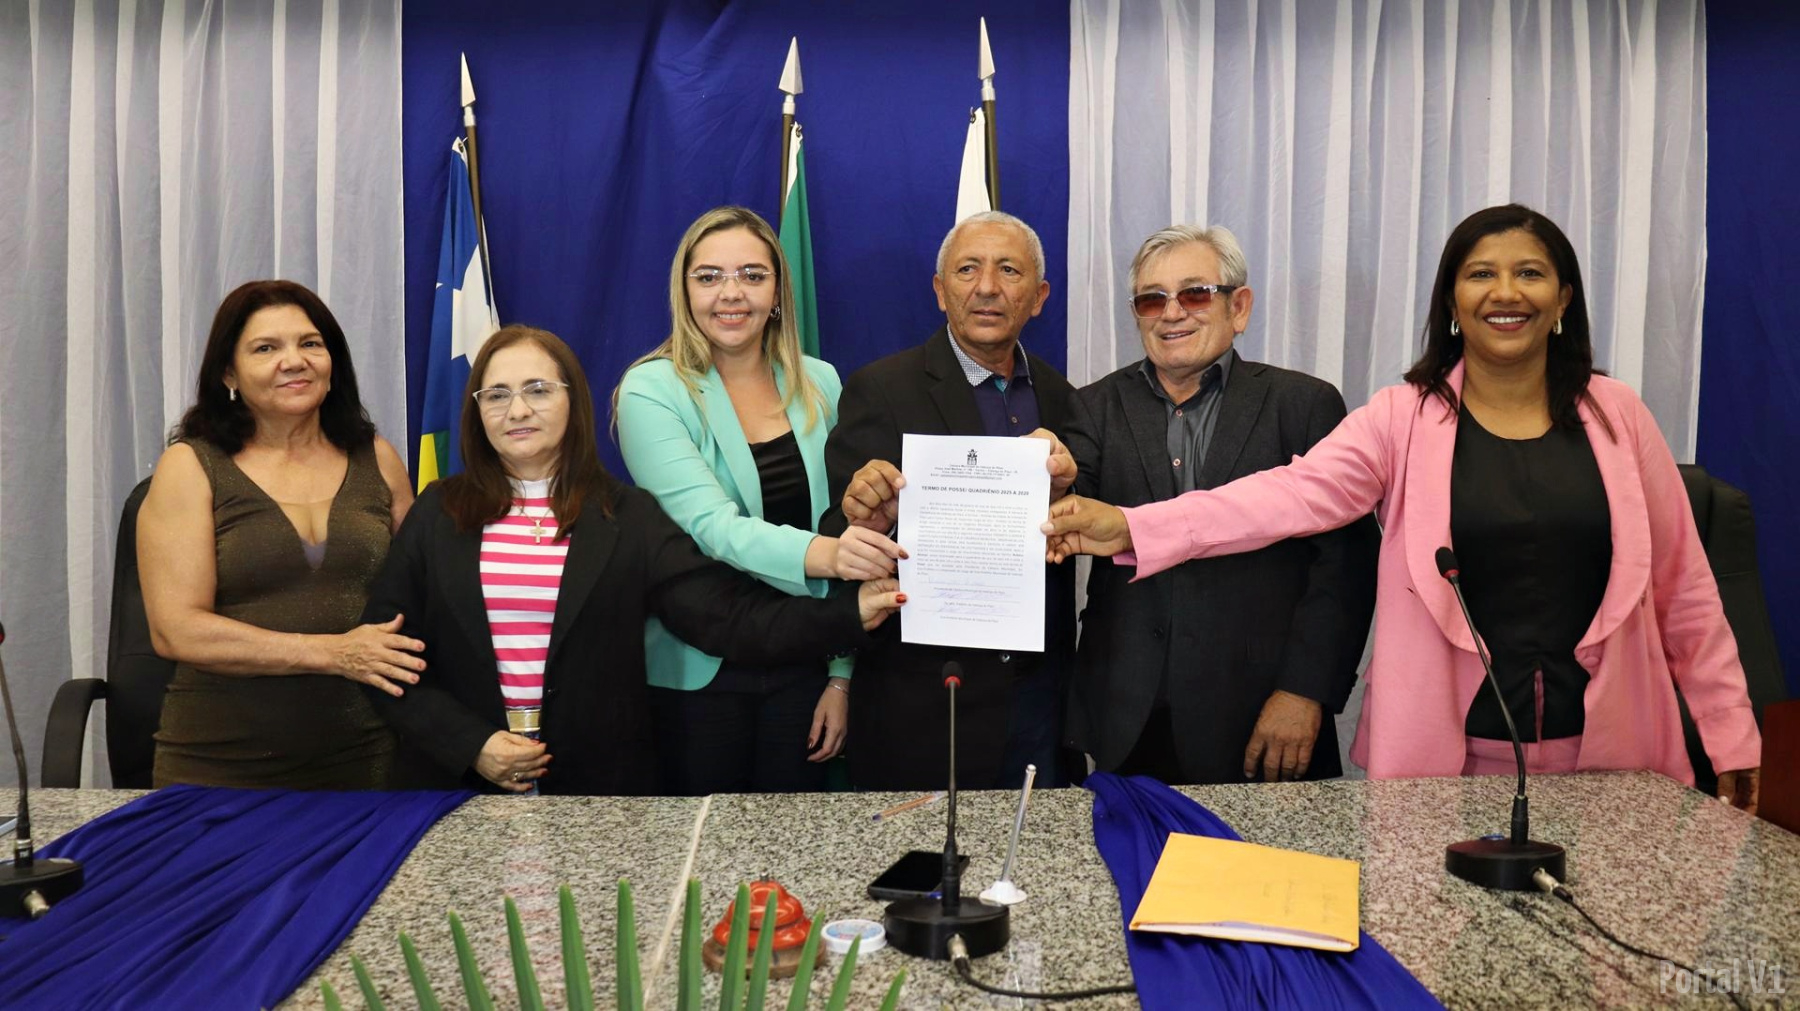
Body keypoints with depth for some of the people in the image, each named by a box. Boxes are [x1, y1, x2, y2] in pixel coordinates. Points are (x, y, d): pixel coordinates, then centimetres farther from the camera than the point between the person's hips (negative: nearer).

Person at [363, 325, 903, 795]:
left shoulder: (630, 517, -1)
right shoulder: (438, 513, 2)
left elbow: (725, 617, -10)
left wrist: (846, 616, -23)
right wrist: (469, 743, -10)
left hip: (599, 784, 0)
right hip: (457, 783, 1)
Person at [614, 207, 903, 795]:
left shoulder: (820, 384, 3)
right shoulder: (652, 390, -9)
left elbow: (842, 530, 5)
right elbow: (712, 524, -22)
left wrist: (842, 676, 1)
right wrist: (821, 554, -39)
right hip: (699, 671, -3)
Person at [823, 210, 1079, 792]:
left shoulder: (1058, 396, 7)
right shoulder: (881, 390, -7)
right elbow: (836, 542, -9)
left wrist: (1064, 488, -17)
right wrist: (861, 522, -31)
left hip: (1038, 693, 4)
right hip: (922, 697, -4)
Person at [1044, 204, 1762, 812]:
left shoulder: (1615, 416, 3)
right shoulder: (1404, 419, -4)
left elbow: (1683, 586, 7)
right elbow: (1290, 494, -19)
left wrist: (1733, 738, 4)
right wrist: (1130, 527, -32)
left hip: (1605, 753, 2)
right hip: (1451, 755, -2)